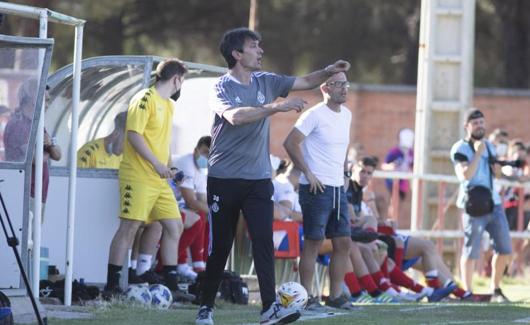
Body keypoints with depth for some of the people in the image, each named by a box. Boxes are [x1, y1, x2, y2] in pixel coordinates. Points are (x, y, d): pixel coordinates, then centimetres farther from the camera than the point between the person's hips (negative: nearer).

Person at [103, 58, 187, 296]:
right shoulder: (145, 99, -8)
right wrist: (157, 164, -21)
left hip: (160, 180, 9)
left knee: (174, 226, 3)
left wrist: (168, 167, 17)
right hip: (138, 176, -9)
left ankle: (171, 286, 8)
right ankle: (111, 286, -7)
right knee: (129, 227, -10)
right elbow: (134, 134, -17)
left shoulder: (168, 105, 20)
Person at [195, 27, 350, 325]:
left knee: (264, 240, -10)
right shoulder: (222, 87, -7)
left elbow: (306, 82, 14)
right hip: (225, 178, -3)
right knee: (220, 245, 2)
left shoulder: (266, 82, 8)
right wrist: (277, 106, -31)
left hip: (258, 178, 4)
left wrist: (329, 72, -6)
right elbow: (235, 116, -26)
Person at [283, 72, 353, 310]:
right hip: (317, 188, -8)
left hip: (338, 188, 8)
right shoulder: (315, 115, -11)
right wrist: (308, 173, -15)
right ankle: (307, 297, -1)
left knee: (343, 242, 7)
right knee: (313, 243, -6)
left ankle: (336, 295, 14)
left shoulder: (346, 115, 12)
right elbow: (290, 143, -14)